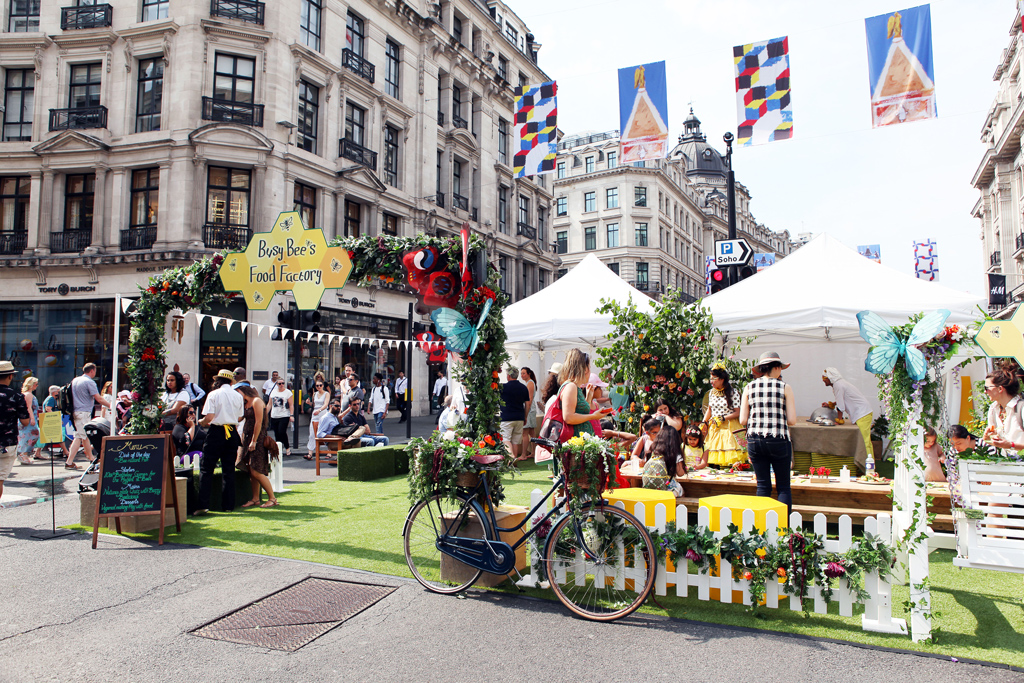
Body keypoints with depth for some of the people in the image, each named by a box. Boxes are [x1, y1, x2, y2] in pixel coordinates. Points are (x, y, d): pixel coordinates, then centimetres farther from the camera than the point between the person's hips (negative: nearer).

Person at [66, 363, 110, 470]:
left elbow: (74, 396, 23)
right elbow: (98, 398, -16)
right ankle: (69, 463, -7)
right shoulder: (89, 382, -13)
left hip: (76, 411, 9)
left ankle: (90, 458, 25)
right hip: (84, 412, -9)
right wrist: (110, 405, -6)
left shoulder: (75, 380, 14)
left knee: (85, 435, 16)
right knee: (79, 437, -6)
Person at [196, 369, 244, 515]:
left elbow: (209, 417, -12)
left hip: (217, 432, -4)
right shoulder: (238, 396, 6)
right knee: (229, 469, 9)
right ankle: (228, 505, 11)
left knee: (206, 468, 0)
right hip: (232, 433, 4)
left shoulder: (213, 395, -6)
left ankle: (203, 505, -6)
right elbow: (239, 418, 8)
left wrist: (202, 424, 7)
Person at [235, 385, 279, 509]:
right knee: (251, 471, 7)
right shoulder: (246, 403, 17)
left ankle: (272, 498, -5)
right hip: (248, 438, 8)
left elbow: (258, 422, -16)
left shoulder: (256, 401, -10)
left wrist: (254, 441, -18)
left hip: (258, 439, -8)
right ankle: (255, 499, 14)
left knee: (256, 471, -11)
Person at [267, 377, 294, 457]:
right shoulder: (273, 392, 13)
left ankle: (287, 448, 0)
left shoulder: (288, 392, 0)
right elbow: (270, 404, 18)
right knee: (277, 434, 5)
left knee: (282, 432, -15)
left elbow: (291, 405, -3)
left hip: (284, 416, -5)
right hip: (274, 416, 5)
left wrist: (291, 415, -11)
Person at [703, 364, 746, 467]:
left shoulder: (733, 393, -6)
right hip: (713, 428, 5)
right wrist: (704, 422, 9)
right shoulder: (711, 393, 11)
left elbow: (737, 413, -6)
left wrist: (723, 418, -15)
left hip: (728, 427, -5)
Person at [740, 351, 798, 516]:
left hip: (754, 440, 3)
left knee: (763, 486, 10)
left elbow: (743, 420, 2)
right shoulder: (785, 388, -2)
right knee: (783, 487, 8)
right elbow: (792, 420, -5)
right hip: (778, 441, -2)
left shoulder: (749, 388, 5)